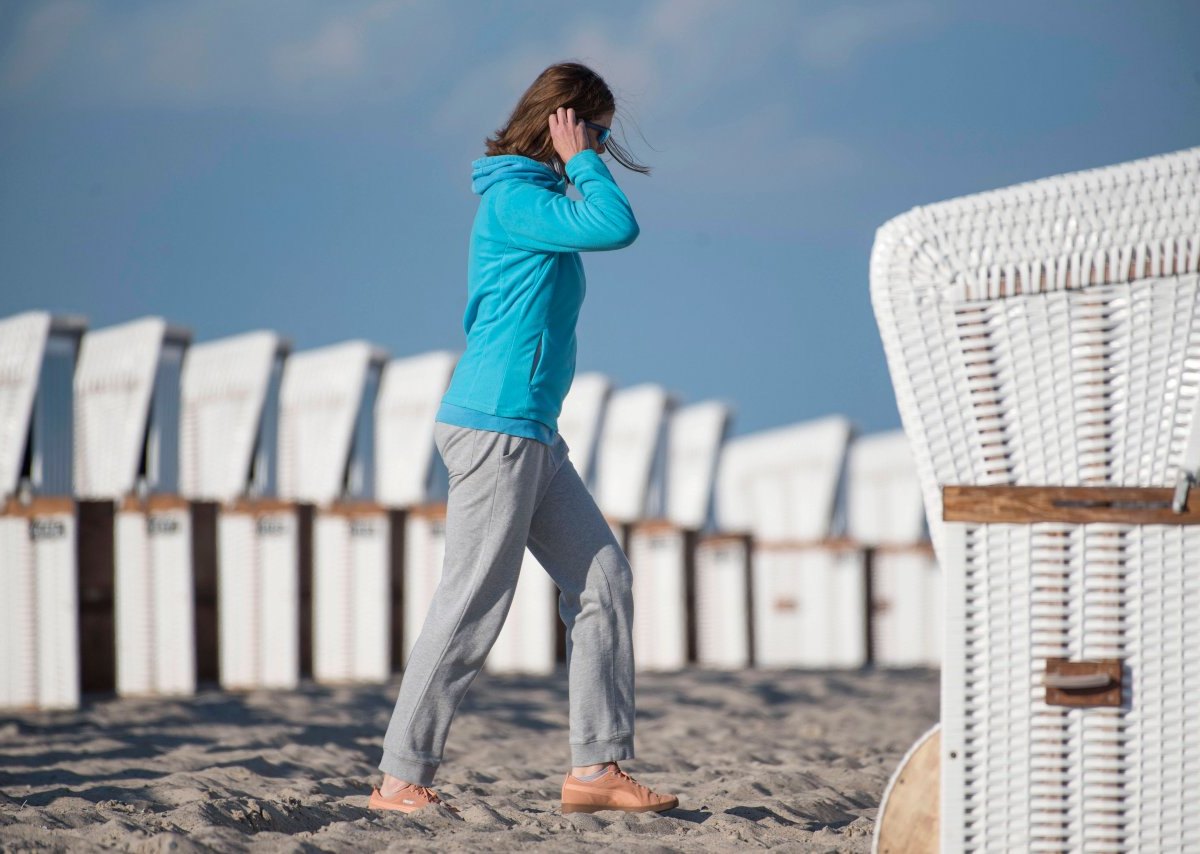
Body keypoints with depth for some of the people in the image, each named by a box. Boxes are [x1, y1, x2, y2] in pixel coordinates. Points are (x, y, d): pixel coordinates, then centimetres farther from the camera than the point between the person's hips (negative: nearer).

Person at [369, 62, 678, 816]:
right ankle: (402, 778, -1)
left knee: (604, 578, 6)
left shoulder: (532, 199, 17)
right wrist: (580, 160, -11)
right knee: (474, 606, -7)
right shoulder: (514, 198, -13)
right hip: (496, 425, -10)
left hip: (530, 434, 10)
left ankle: (596, 767, 5)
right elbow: (617, 227, -23)